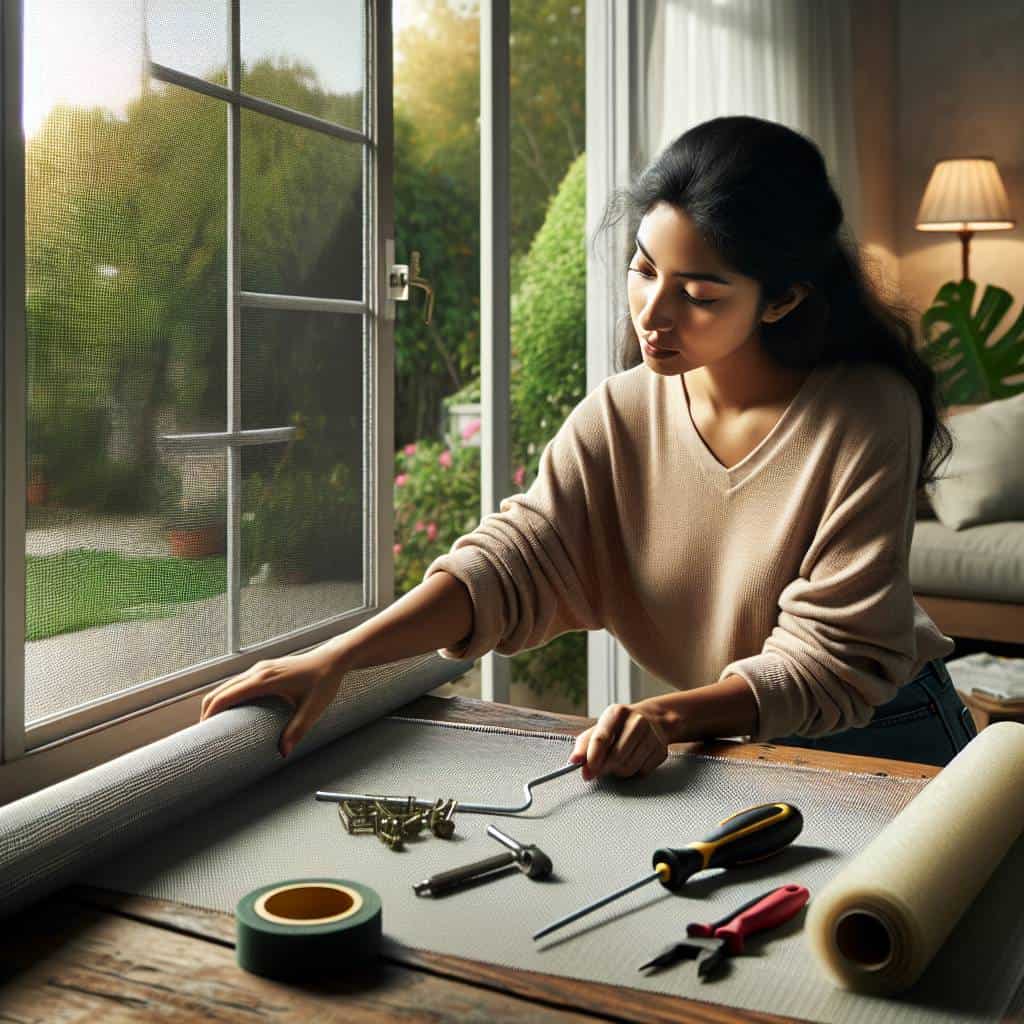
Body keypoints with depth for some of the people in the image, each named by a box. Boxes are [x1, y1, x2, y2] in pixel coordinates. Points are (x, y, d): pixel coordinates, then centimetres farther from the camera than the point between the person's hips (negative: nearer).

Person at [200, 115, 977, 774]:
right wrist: (336, 659, -29)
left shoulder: (867, 413, -18)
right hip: (726, 754, 2)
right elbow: (512, 559, -16)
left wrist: (671, 716, -34)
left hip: (883, 738, -2)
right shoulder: (619, 416, -5)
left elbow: (834, 659, -19)